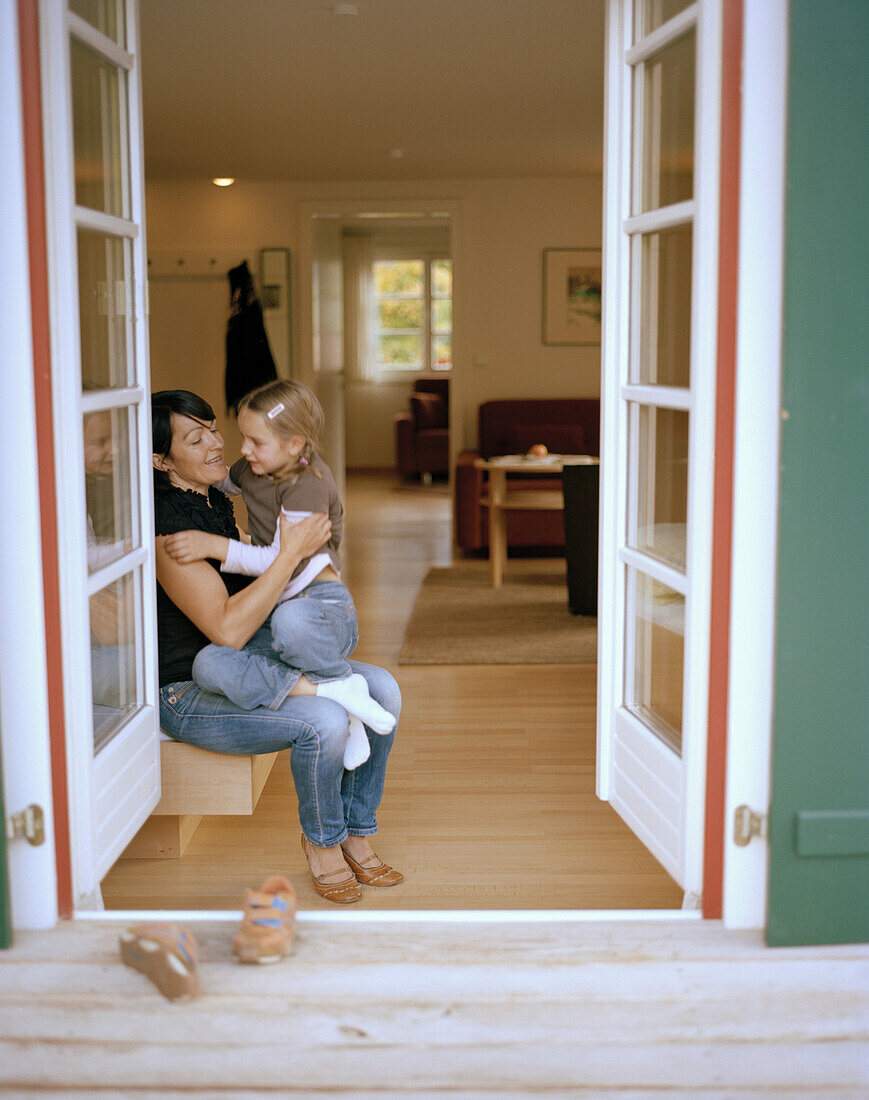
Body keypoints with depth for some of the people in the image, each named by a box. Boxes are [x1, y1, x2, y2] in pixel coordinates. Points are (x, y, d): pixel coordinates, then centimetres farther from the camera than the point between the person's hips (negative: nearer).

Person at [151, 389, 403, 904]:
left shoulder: (216, 499, 5)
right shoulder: (167, 525, -23)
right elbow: (227, 629, -29)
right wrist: (292, 552, -27)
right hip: (190, 695, -9)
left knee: (381, 688, -5)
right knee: (325, 720, -30)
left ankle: (357, 833, 9)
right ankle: (322, 841, -1)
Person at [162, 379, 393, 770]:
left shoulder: (309, 483, -14)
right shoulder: (252, 471, 11)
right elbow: (217, 481, 36)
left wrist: (213, 546, -27)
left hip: (323, 607, -8)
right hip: (268, 612, 8)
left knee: (291, 619, -45)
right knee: (209, 665, -22)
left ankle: (338, 679, -14)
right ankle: (332, 694, -22)